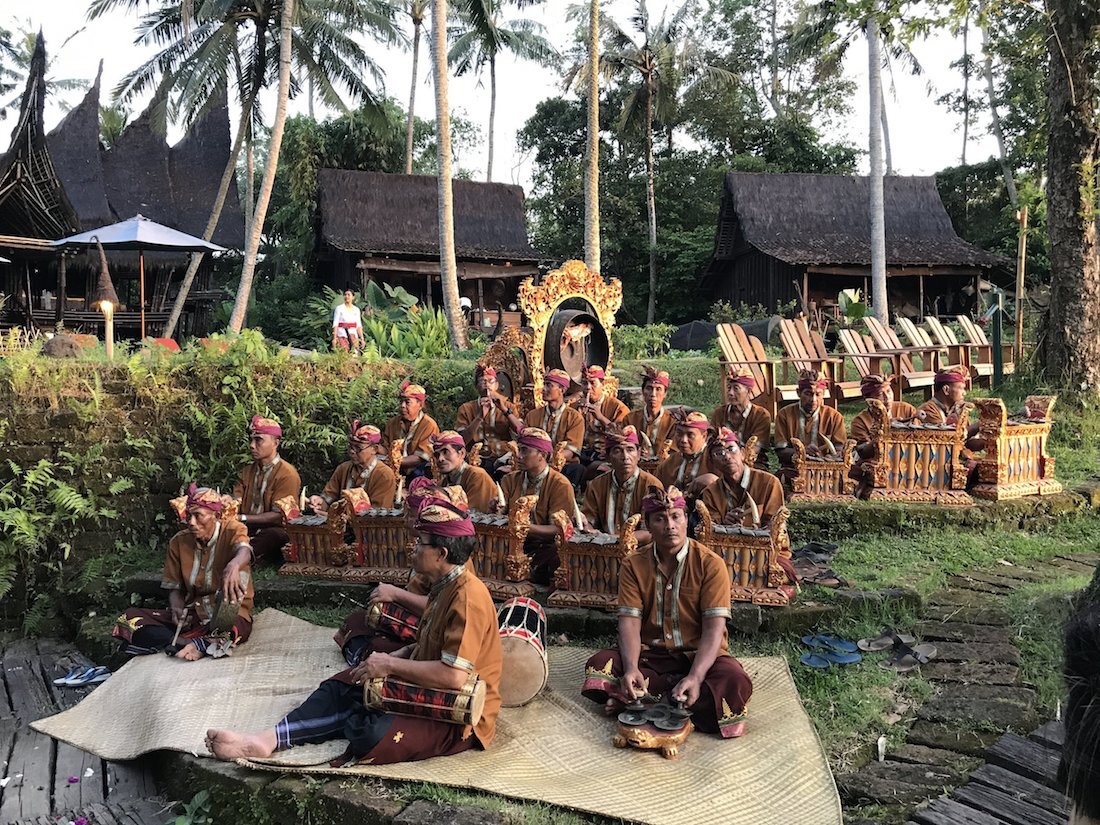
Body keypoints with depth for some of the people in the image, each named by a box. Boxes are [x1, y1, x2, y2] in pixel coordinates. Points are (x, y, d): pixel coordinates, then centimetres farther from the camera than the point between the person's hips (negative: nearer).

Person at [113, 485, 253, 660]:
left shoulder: (232, 530, -7)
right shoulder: (179, 542, 4)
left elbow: (244, 550, -31)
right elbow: (174, 588, 6)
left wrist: (233, 565, -57)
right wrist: (177, 608, -18)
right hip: (192, 613, 5)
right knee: (130, 618, -15)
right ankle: (188, 644, -26)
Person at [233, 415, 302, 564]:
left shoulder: (287, 474, -6)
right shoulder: (247, 471, 17)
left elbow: (278, 516, -14)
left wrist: (241, 518, -21)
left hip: (272, 531, -5)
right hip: (247, 530, 5)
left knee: (276, 535, -38)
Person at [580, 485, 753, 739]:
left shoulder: (710, 564, -9)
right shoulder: (634, 565, 0)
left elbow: (714, 629, -16)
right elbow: (629, 622, -8)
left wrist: (695, 677, -32)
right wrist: (631, 668, -28)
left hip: (699, 654, -1)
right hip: (651, 653, 2)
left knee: (735, 682, -34)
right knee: (598, 665, -25)